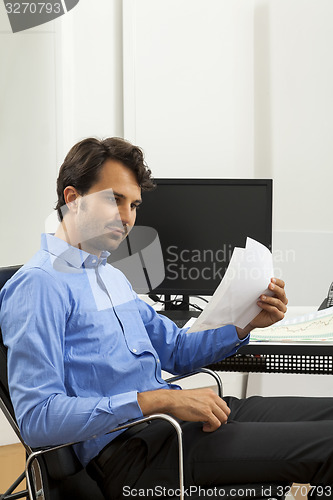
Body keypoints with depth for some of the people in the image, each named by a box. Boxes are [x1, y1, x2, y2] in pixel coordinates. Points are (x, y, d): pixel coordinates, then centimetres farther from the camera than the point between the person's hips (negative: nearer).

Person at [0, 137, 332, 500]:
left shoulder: (112, 276, 22)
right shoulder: (39, 285, -9)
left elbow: (175, 351, 28)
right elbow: (36, 419, -19)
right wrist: (159, 400, -23)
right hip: (128, 450, -9)